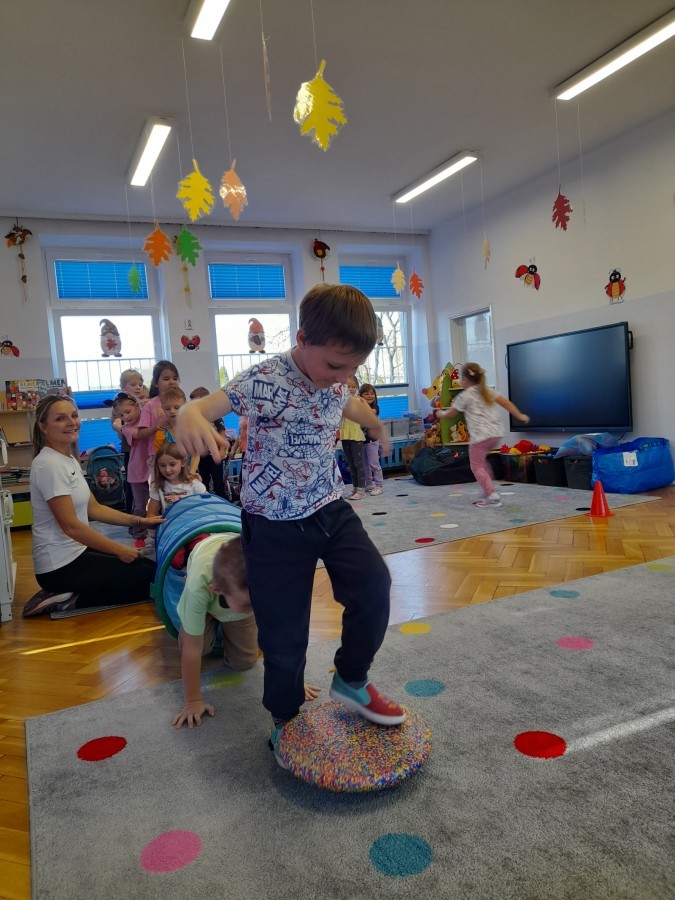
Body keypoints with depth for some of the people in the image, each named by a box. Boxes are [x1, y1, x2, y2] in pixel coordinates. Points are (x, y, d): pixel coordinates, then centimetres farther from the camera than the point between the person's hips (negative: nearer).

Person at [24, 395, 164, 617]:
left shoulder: (70, 460, 10)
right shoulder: (48, 464, -20)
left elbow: (94, 509, 12)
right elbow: (71, 526, -22)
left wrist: (139, 521, 8)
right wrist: (120, 550, -16)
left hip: (76, 551, 9)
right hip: (60, 565, -9)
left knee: (151, 566, 11)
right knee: (150, 577, -6)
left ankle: (67, 596, 10)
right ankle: (72, 602, -2)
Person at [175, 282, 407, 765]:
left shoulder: (336, 382, 1)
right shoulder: (265, 380, -19)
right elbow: (205, 404, -29)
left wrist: (375, 424, 47)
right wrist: (189, 416, -54)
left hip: (330, 508, 5)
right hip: (276, 523, -5)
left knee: (374, 585, -9)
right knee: (284, 630, 3)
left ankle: (351, 680, 19)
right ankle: (286, 720, 31)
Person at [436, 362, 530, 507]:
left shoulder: (464, 396, 0)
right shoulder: (488, 392, 17)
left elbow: (450, 414, 10)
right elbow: (506, 403, 9)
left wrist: (441, 414, 29)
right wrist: (519, 415, 12)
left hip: (480, 435, -8)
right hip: (496, 434, 8)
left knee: (476, 465, 1)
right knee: (481, 460, 27)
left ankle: (493, 496, -10)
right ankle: (488, 491, 27)